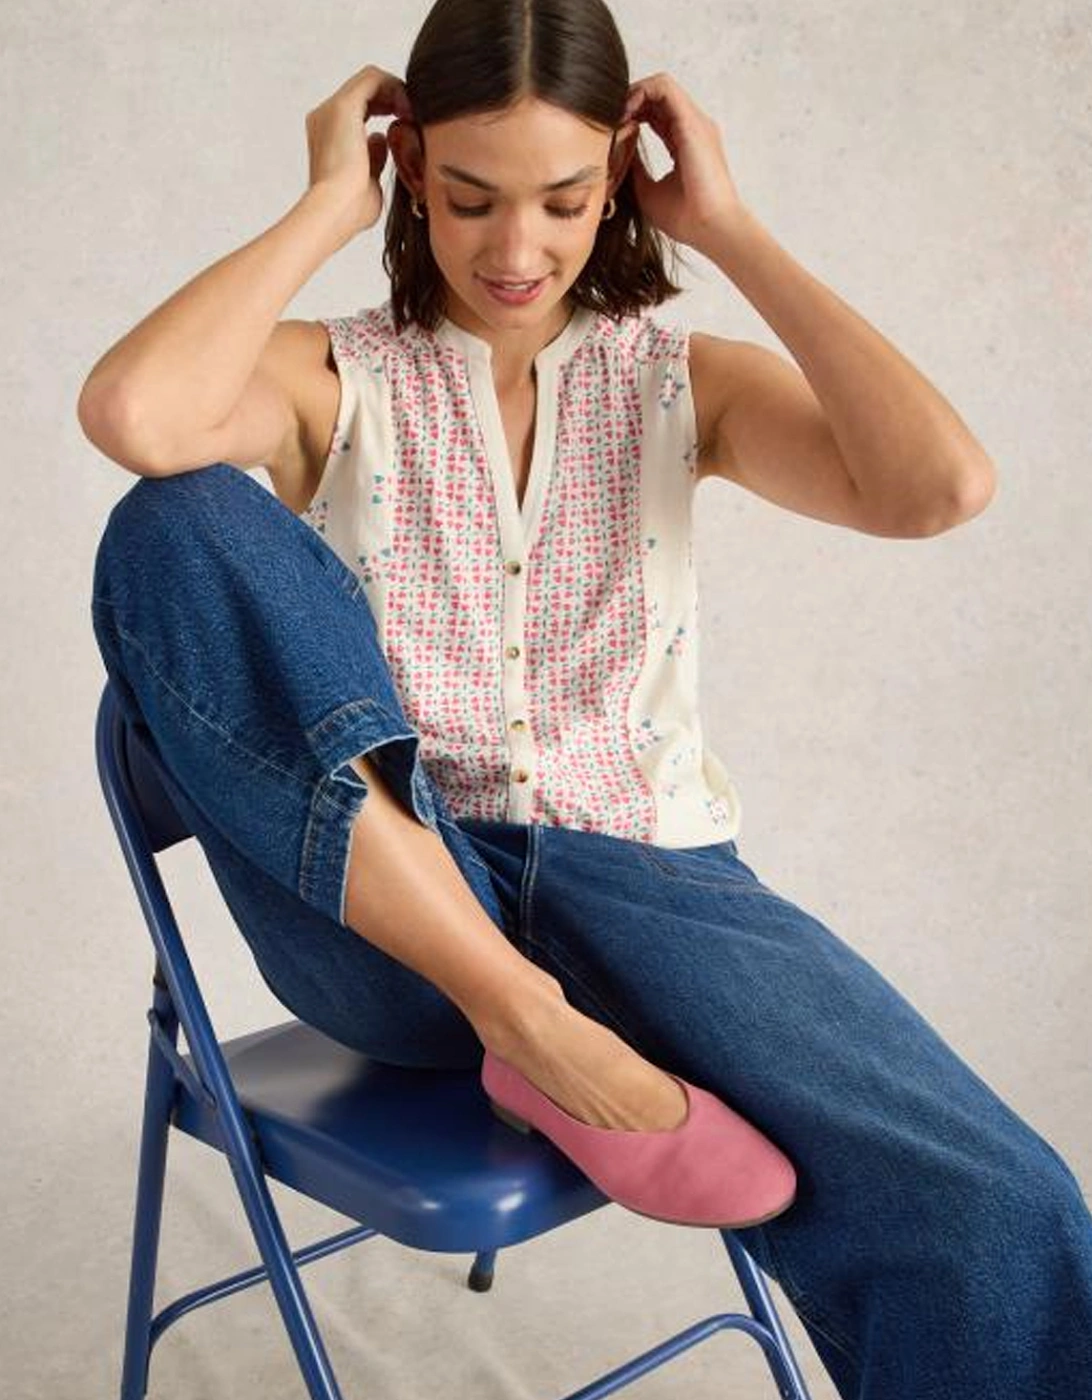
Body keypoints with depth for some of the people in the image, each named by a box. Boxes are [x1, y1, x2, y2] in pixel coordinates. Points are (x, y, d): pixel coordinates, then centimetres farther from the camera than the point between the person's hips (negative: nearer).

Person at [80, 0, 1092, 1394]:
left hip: (641, 884, 0)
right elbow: (133, 414, -19)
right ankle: (531, 1032, -22)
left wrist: (729, 231, -2)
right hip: (390, 917, 1)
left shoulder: (678, 380, 10)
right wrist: (325, 208, -5)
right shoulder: (337, 379, 6)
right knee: (176, 528, -24)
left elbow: (941, 487, -10)